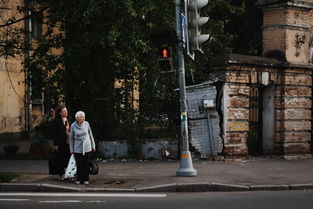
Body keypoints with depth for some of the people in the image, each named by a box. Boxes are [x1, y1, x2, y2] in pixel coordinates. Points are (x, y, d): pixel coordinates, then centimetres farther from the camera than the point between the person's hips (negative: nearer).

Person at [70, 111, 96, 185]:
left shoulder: (86, 124, -3)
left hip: (87, 148, 1)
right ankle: (79, 179, 13)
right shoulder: (73, 126, -6)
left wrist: (93, 145, 10)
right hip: (78, 148, -1)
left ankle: (86, 179, 13)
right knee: (79, 164, -2)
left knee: (86, 164, 2)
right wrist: (71, 150, 5)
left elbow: (90, 135, 8)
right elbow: (71, 138, 3)